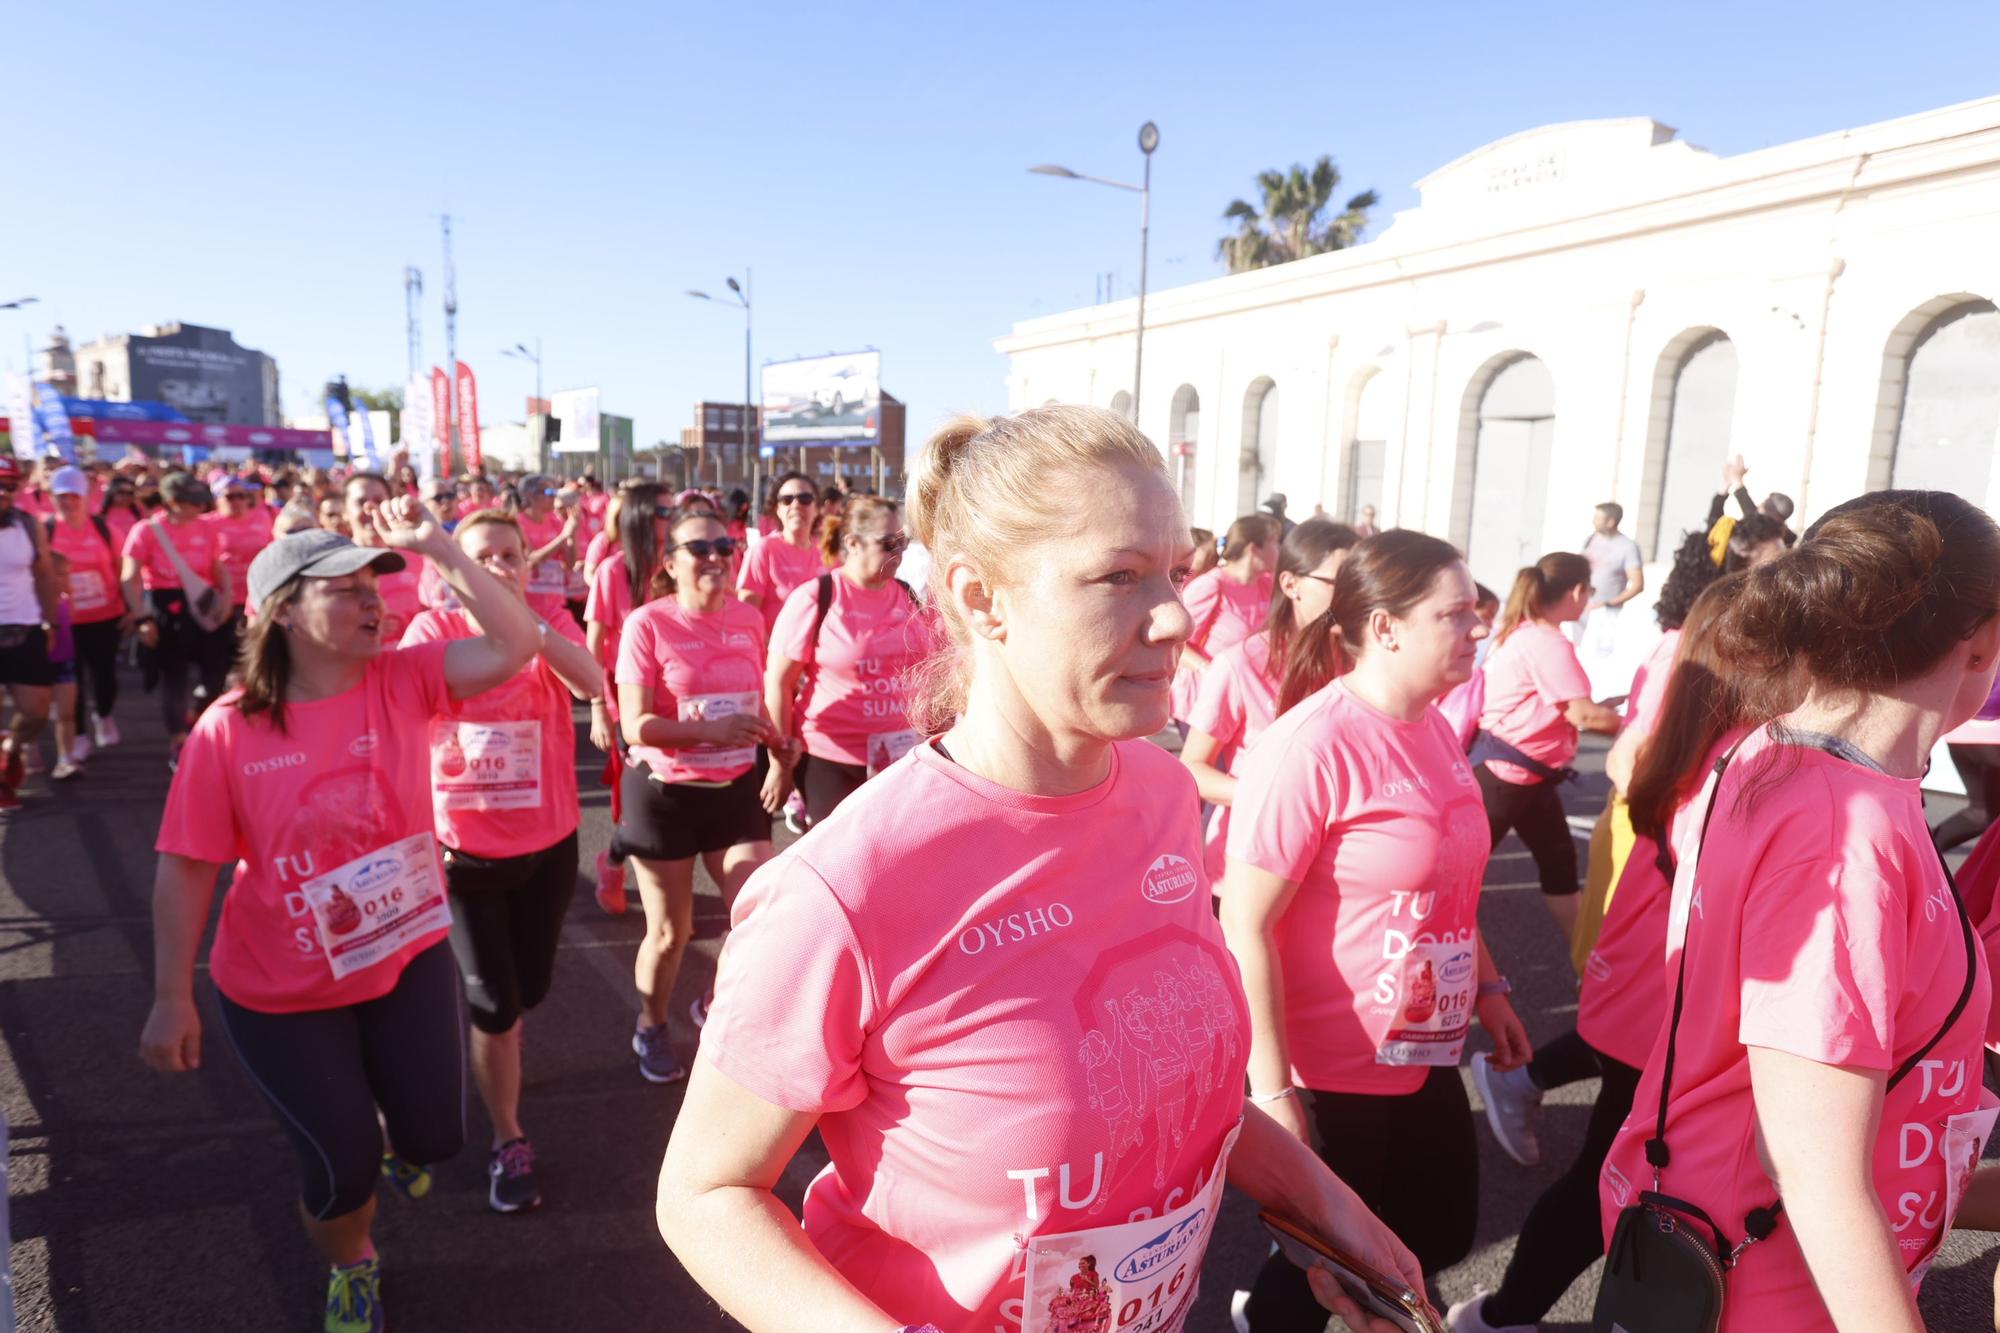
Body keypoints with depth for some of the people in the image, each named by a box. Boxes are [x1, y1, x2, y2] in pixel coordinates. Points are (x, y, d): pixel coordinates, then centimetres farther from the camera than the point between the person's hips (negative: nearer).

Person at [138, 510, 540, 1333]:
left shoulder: (404, 681, -12)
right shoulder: (228, 729, -17)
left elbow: (515, 646, -26)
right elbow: (186, 869, -12)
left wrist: (436, 548, -28)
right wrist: (173, 1000, -10)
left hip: (409, 960, 2)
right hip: (282, 992, -2)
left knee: (435, 1135, 14)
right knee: (343, 1164, 9)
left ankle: (391, 1137, 54)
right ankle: (351, 1267, 45)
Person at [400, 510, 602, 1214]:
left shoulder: (553, 627, -4)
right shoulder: (433, 629, -8)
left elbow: (591, 683, -25)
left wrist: (522, 619, -34)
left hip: (549, 844, 2)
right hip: (465, 850, -2)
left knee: (530, 989, 19)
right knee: (496, 1005, 2)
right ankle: (508, 1141, 24)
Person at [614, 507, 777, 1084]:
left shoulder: (749, 618, 2)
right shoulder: (648, 623, -12)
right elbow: (636, 726, -17)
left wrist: (770, 749, 8)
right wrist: (712, 731, -28)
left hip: (737, 789, 4)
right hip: (664, 793, -4)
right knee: (670, 932, 9)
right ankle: (651, 1030, 38)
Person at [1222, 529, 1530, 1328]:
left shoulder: (1433, 730, 3)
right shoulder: (1310, 745, -23)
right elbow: (1246, 926, -22)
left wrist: (1487, 990, 16)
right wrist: (1273, 1090, -22)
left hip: (1425, 1056, 8)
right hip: (1333, 1071, -8)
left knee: (1441, 1235, 22)